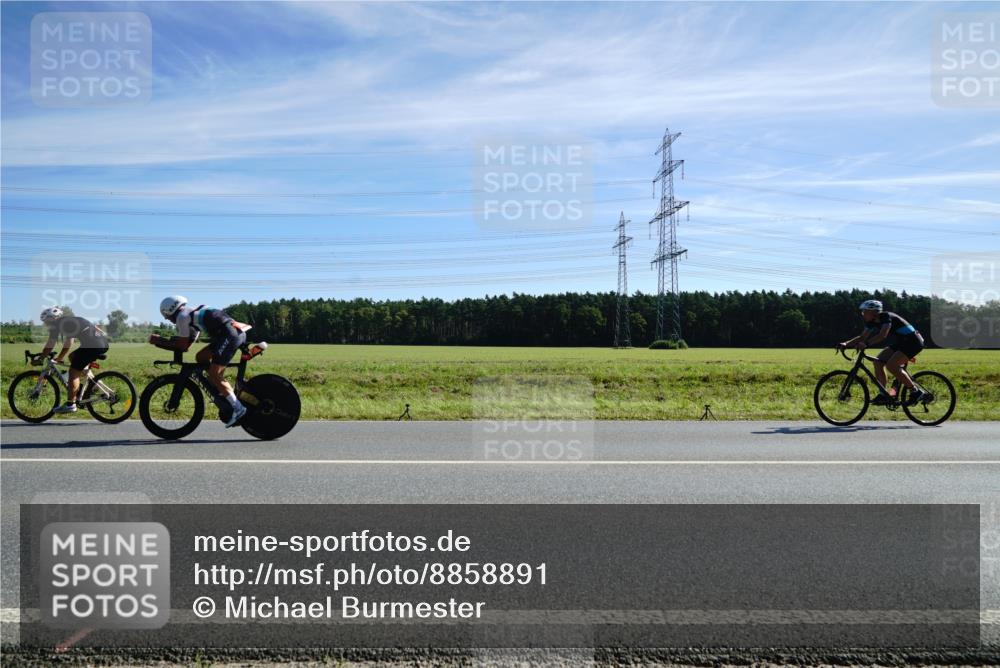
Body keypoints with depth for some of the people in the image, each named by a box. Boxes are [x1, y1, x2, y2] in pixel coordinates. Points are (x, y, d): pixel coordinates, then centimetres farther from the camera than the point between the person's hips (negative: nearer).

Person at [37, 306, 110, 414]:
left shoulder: (57, 324, 4)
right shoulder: (68, 321, 30)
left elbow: (50, 345, 3)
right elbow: (68, 344, 37)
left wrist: (39, 359, 15)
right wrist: (58, 359, 42)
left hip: (95, 344, -9)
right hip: (103, 342, 9)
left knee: (73, 371, 0)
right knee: (73, 356, 26)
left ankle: (70, 405, 3)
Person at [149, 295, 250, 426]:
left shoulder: (182, 316, 2)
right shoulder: (194, 314, 28)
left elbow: (183, 346, 2)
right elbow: (188, 343, 26)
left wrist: (158, 341, 11)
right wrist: (161, 341, 24)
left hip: (230, 335, -9)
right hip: (237, 332, 9)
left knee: (214, 374, -5)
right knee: (201, 357, 18)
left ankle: (238, 408, -7)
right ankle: (223, 392, 18)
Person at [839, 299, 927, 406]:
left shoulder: (886, 317, -24)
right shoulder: (872, 322, 1)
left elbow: (882, 335, -39)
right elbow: (862, 337, 3)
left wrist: (866, 344, -49)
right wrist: (846, 343, -11)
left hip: (913, 342, -9)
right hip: (899, 343, 9)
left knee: (891, 365, -24)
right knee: (878, 361, -4)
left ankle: (916, 392, -12)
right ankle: (883, 395, 0)